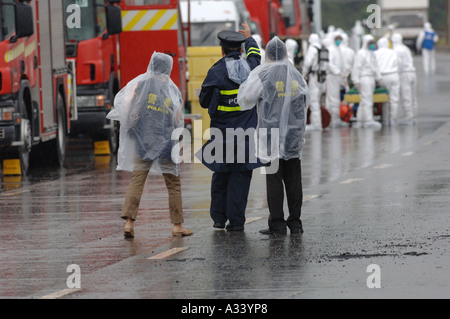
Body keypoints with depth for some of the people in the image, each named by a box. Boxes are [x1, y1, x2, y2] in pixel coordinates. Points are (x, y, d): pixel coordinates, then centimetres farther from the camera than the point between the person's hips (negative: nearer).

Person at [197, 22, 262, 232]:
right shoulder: (250, 67, 0)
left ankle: (219, 217, 16)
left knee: (221, 175, 12)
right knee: (241, 175, 3)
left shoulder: (216, 72, -10)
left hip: (222, 132, -1)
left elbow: (204, 102, -2)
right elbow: (255, 54, 26)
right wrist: (249, 37, 42)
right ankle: (236, 221, 0)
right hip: (247, 132, 2)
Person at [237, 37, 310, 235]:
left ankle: (277, 223, -2)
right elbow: (305, 101, 18)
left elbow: (244, 99, -4)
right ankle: (295, 222, 10)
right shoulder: (296, 75, 7)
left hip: (272, 136, -4)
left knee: (274, 180, -2)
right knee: (293, 180, 8)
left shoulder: (263, 75, -8)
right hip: (294, 137, 4)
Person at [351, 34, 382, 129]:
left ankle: (359, 121, 13)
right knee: (367, 100, -14)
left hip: (371, 78, 9)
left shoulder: (372, 54, 20)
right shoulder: (361, 53, -8)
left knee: (364, 101, 10)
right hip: (364, 78, -9)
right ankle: (369, 120, -19)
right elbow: (356, 67, -13)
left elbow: (375, 67, 22)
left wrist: (379, 78, 11)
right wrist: (356, 81, -17)